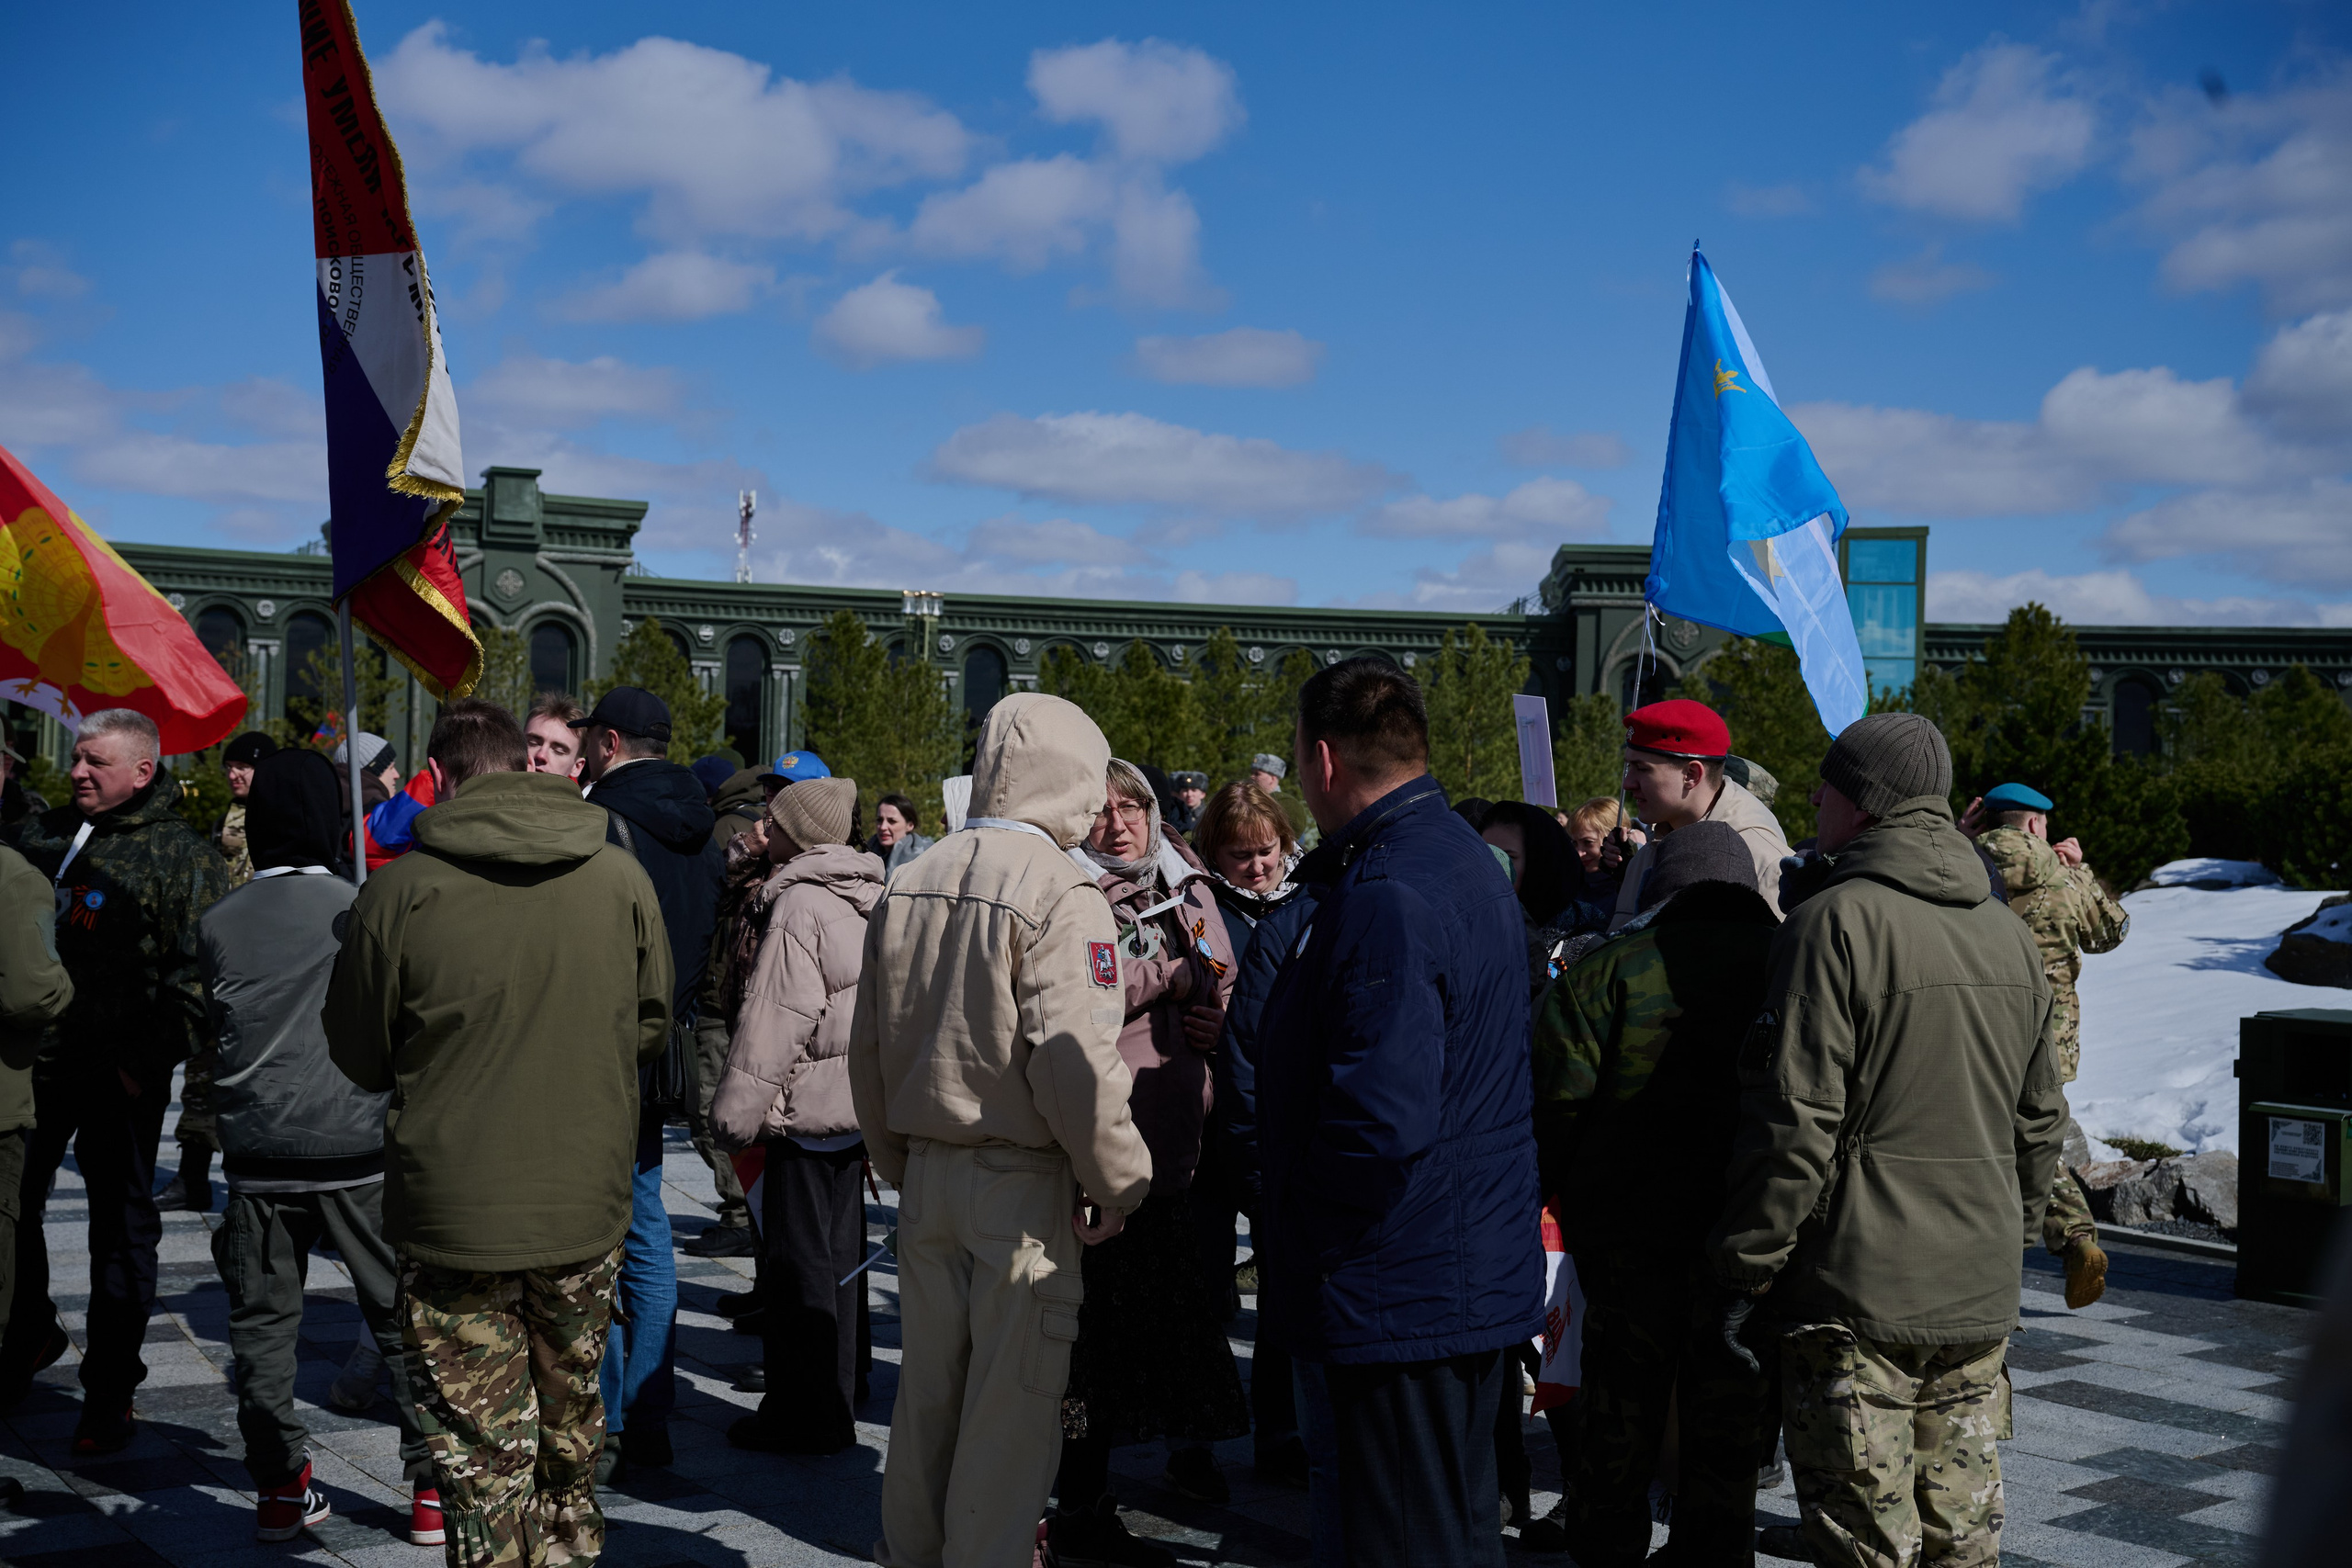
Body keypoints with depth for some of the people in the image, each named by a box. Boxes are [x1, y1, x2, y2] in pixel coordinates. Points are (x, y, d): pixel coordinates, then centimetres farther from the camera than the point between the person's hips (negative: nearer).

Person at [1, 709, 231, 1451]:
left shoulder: (183, 856, -7)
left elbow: (196, 973, -11)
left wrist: (151, 1056, -15)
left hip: (120, 1078, -5)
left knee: (121, 1228, 3)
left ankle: (109, 1392, 14)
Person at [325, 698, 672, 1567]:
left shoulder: (399, 888, -11)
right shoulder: (621, 876, -3)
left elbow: (358, 1058, 0)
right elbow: (652, 1029, 9)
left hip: (454, 1210, -3)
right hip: (588, 1205, 3)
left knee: (480, 1456, 6)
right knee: (570, 1425, 22)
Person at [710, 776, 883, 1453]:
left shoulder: (799, 907, -16)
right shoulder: (872, 900, 11)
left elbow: (773, 1025, -19)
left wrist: (734, 1113, -13)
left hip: (806, 1111, -9)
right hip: (861, 1105, 9)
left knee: (798, 1262, 0)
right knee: (839, 1257, 17)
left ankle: (805, 1417, 6)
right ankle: (837, 1399, 27)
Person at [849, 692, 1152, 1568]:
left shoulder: (906, 889, 8)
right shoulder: (1059, 894, -15)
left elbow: (868, 1048, 13)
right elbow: (1074, 1061, -21)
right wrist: (1118, 1181, -9)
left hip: (926, 1174, 7)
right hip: (1023, 1182, -7)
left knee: (927, 1389, 18)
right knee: (1011, 1402, 3)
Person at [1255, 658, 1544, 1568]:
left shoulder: (1386, 901, -23)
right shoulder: (1464, 858, 11)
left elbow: (1379, 1123, -32)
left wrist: (1298, 1216, -14)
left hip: (1403, 1296, -10)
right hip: (1480, 1278, 10)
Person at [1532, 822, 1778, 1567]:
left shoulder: (1612, 966, -8)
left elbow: (1558, 1095, -13)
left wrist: (1540, 1186, 2)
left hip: (1630, 1225, -1)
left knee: (1620, 1400, 11)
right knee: (1728, 1406, 12)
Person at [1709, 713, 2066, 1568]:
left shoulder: (1834, 923, -14)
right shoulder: (2011, 934, 10)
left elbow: (1794, 1120, -17)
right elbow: (2039, 1118, 17)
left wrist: (1747, 1266, -9)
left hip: (1858, 1289, -7)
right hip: (1981, 1299, 7)